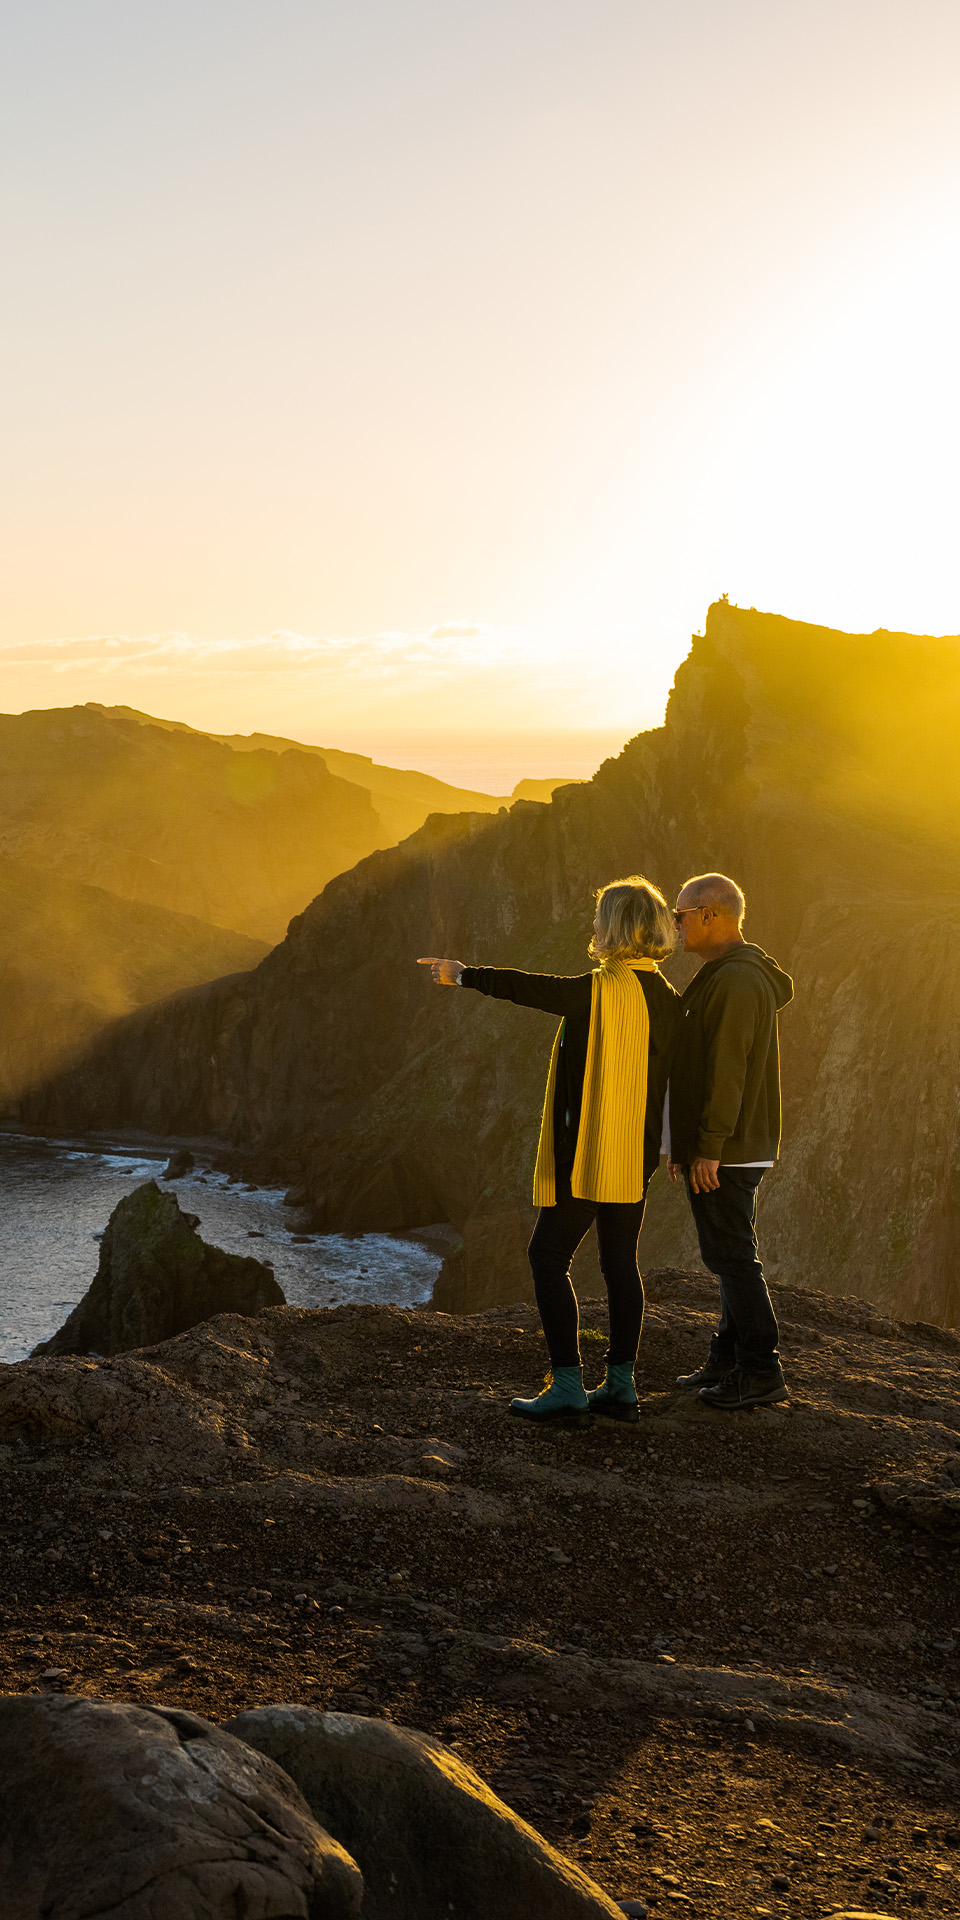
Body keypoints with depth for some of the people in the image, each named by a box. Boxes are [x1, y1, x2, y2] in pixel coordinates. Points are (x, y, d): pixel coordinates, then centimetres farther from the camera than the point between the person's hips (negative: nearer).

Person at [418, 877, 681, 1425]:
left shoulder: (603, 989, -18)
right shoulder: (668, 998, 5)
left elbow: (530, 988, -10)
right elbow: (670, 1076, 13)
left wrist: (464, 975, 3)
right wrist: (666, 1147, 22)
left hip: (588, 1152, -8)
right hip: (635, 1155, 8)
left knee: (549, 1256, 0)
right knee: (621, 1261, 12)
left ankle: (568, 1386, -2)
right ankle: (621, 1385, 16)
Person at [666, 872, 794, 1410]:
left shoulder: (737, 980, -17)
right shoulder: (726, 977, 17)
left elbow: (726, 1072, -22)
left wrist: (707, 1148, -22)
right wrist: (684, 1142, 21)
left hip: (724, 1154, -11)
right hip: (734, 1149, 11)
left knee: (733, 1257, -6)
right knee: (733, 1255, 14)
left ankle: (762, 1373, -2)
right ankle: (729, 1361, 22)